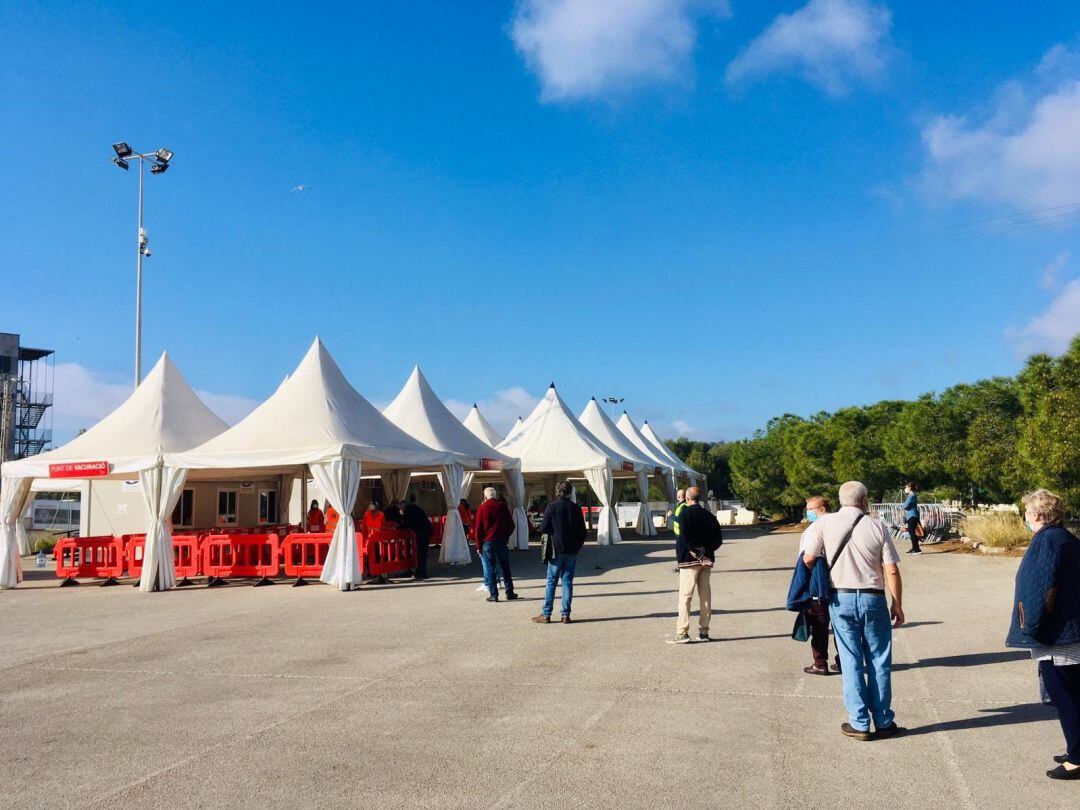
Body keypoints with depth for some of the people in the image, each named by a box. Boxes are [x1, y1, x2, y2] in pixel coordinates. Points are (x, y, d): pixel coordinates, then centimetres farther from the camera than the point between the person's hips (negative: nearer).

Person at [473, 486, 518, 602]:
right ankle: (509, 592, 14)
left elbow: (477, 529, -5)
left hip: (487, 542, -2)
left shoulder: (482, 508, -4)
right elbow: (511, 525, 4)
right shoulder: (502, 506, 2)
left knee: (489, 569, 3)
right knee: (505, 568, 11)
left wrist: (479, 546, 1)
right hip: (501, 541, 2)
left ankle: (493, 594, 1)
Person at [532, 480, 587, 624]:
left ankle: (546, 614, 4)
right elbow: (583, 532, 4)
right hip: (572, 552, 3)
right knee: (567, 582, 7)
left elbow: (543, 528, -9)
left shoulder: (552, 506, -8)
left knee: (551, 582, 3)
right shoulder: (576, 508, 2)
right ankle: (566, 615, 6)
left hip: (556, 551, -3)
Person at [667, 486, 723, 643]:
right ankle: (704, 632, 13)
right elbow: (718, 540, 7)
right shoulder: (709, 515, 11)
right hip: (707, 561, 6)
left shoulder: (685, 514, -8)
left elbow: (685, 538, -19)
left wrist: (698, 553, -11)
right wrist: (706, 551, 0)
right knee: (705, 596, 10)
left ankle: (682, 633, -7)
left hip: (690, 560, -6)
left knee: (685, 596, -4)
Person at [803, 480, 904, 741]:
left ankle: (859, 723, 10)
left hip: (840, 599, 0)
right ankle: (883, 722, 18)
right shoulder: (877, 526, -2)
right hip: (873, 599, 0)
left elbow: (808, 559, -8)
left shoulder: (823, 524, -2)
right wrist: (897, 605, 7)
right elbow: (892, 571, -3)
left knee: (851, 662, 7)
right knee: (879, 662, 11)